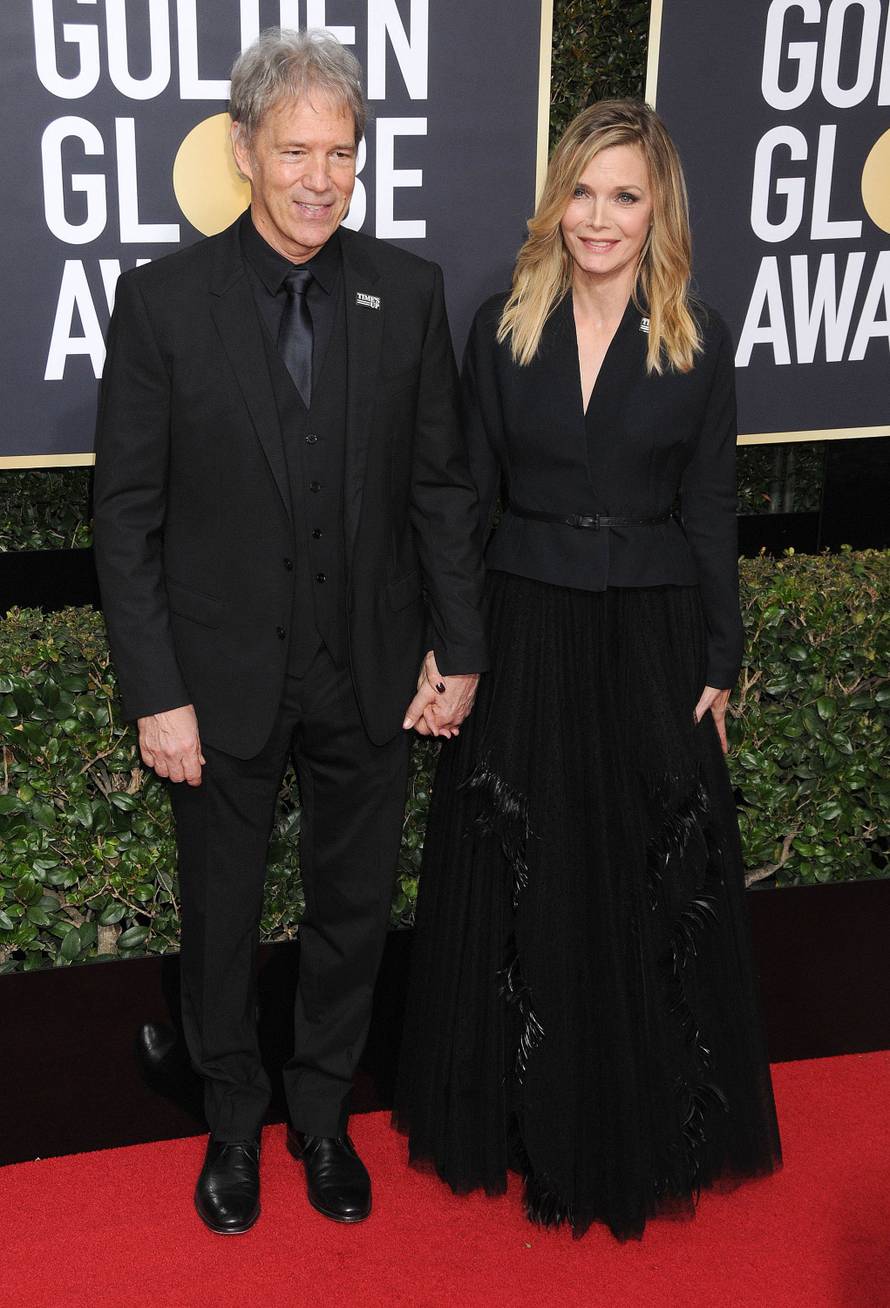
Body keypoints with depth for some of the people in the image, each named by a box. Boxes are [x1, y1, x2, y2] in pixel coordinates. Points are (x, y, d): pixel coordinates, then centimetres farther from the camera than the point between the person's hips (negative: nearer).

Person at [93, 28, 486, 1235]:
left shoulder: (408, 290, -3)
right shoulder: (163, 299, -9)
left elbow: (442, 486, 3)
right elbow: (128, 515, -8)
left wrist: (458, 648, -1)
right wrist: (156, 693, -11)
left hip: (370, 675, 2)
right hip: (224, 676, -1)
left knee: (354, 908, 16)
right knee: (221, 916, 16)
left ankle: (324, 1113, 40)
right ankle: (234, 1121, 40)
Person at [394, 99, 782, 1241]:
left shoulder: (699, 344, -2)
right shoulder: (501, 329, 0)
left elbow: (710, 515, 2)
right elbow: (468, 498, 2)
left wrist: (718, 666, 1)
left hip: (652, 639, 0)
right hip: (524, 633, 1)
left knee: (649, 886, 10)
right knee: (519, 884, 9)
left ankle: (645, 1125, 32)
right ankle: (526, 1113, 31)